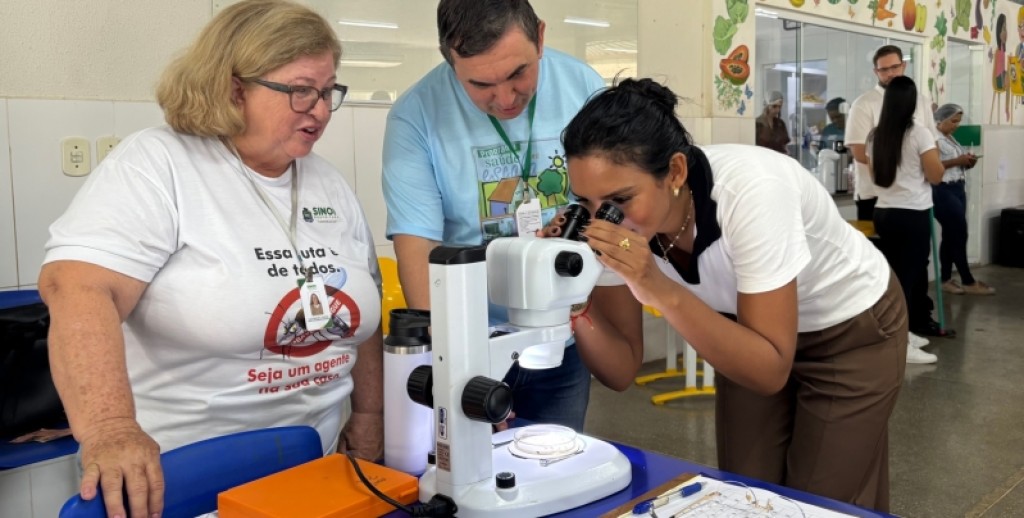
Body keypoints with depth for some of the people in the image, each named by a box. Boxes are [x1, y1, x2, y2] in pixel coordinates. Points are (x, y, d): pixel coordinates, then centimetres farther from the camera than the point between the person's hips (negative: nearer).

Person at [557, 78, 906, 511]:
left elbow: (770, 372, -34)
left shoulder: (750, 190, -37)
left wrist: (662, 290, -44)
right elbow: (621, 372, -16)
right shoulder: (618, 218, -22)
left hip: (852, 328, -4)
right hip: (751, 327, 4)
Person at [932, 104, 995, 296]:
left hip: (957, 189, 9)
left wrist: (966, 162, 3)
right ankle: (968, 282, 3)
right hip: (943, 191, -9)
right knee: (959, 235, -6)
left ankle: (946, 280, 14)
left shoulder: (950, 138, 18)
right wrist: (958, 161, -20)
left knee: (950, 236, 9)